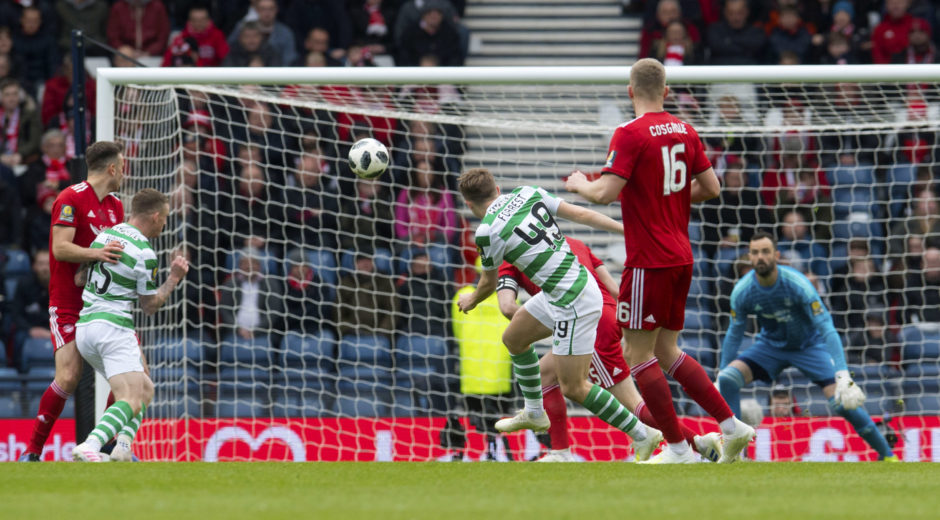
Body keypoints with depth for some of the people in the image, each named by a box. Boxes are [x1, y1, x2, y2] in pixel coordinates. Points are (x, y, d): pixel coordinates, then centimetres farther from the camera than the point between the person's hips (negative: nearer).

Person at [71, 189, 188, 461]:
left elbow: (79, 279, 18)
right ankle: (89, 446, -40)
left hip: (84, 329, 8)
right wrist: (174, 278, 9)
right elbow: (150, 305, -2)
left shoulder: (105, 235, 11)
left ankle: (122, 446, 0)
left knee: (145, 389, 18)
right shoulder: (145, 253, -10)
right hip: (113, 328, -8)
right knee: (131, 402, -16)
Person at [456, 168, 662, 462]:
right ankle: (534, 413, 38)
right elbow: (581, 215, 2)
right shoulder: (528, 194, 3)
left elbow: (489, 284, 3)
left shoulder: (488, 232, -13)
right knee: (513, 338, 23)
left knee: (573, 388, -2)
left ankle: (642, 436, 4)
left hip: (573, 303, -9)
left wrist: (471, 301, 26)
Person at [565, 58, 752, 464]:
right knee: (666, 351, 16)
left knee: (638, 353, 0)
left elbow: (606, 193, -19)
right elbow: (711, 187, 12)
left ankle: (678, 448, -1)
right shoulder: (685, 131, 8)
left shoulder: (630, 134, -13)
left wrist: (580, 185, 2)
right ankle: (731, 426, 8)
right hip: (681, 257, 8)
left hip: (649, 262, -8)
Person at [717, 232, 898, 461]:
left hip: (809, 346, -3)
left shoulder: (796, 284, -29)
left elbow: (826, 328, -30)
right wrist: (721, 373, 1)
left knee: (841, 403, -19)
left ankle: (886, 453, -1)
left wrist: (843, 375, -38)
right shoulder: (742, 292, -19)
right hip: (770, 346, 3)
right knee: (727, 378, -22)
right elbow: (734, 334, -1)